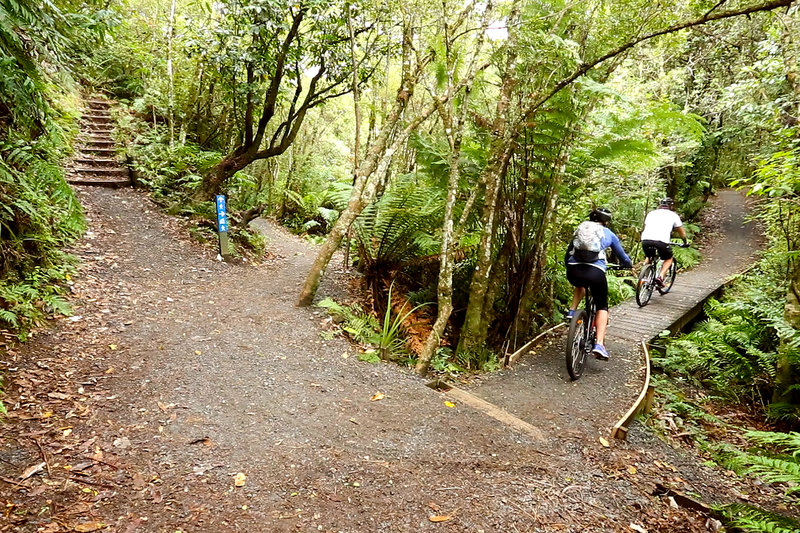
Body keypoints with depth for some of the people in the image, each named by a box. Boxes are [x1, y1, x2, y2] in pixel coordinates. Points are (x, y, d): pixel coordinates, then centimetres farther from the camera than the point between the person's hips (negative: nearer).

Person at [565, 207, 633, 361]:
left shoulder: (581, 228, 24)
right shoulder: (609, 234, 19)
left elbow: (568, 252, 31)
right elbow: (622, 256, 32)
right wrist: (630, 265, 54)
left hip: (573, 271, 3)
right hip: (595, 272, -3)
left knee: (581, 285, 40)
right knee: (602, 307, 15)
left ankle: (572, 311, 21)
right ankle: (599, 344, 1)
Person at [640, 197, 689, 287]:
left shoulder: (651, 213, 27)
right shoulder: (673, 215, 20)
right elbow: (681, 231, 31)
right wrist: (685, 242, 49)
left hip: (645, 240, 3)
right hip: (661, 241, -3)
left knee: (649, 257, 32)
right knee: (668, 259, 23)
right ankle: (660, 277, 3)